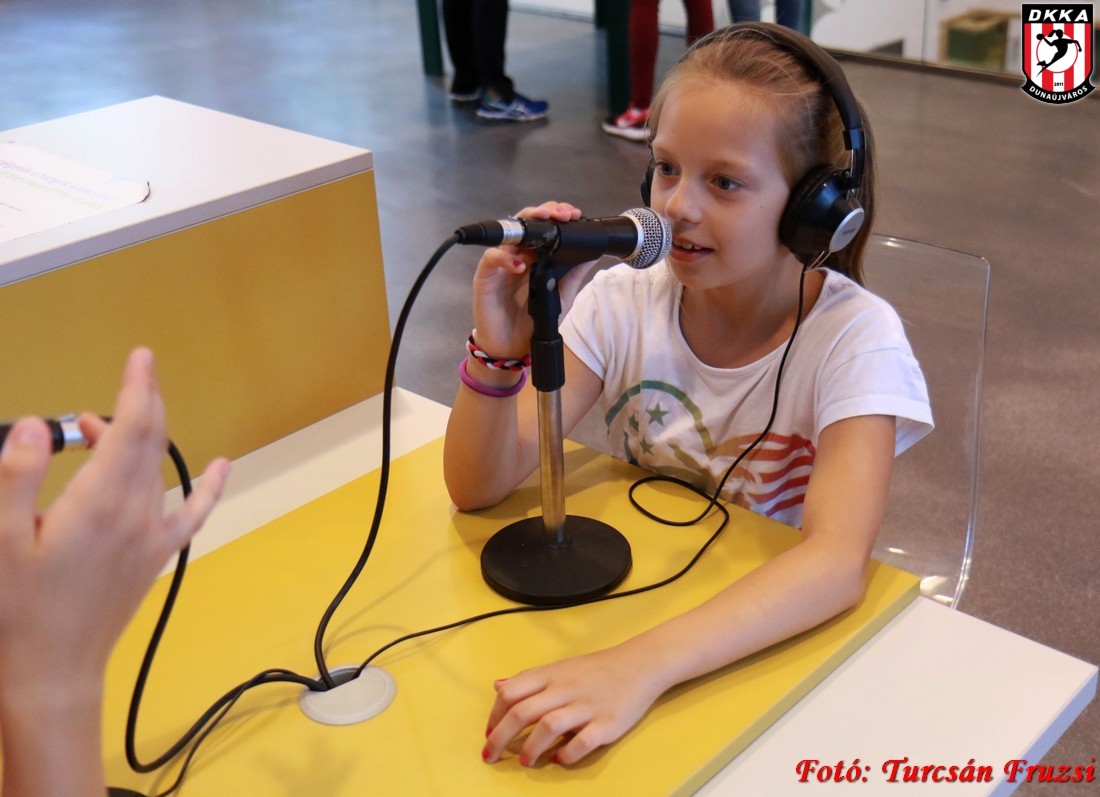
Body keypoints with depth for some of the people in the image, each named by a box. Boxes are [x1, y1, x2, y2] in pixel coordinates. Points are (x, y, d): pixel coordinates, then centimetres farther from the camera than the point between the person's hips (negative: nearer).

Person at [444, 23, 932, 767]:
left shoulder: (854, 337, -17)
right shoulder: (624, 301, -9)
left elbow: (838, 561, -32)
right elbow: (479, 486, -12)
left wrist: (640, 666, -45)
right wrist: (500, 352, -30)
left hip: (779, 642, -2)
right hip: (632, 607, 3)